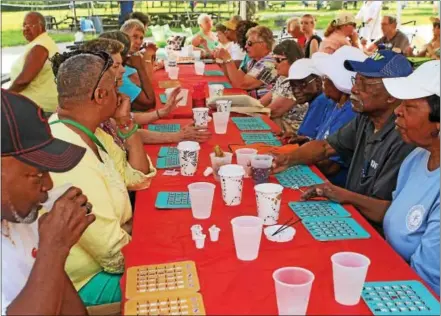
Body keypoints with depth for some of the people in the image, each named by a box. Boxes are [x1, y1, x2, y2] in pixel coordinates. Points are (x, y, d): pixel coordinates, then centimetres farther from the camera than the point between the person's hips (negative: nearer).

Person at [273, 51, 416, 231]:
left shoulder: (403, 141, -25)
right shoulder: (365, 119, 1)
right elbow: (325, 147, 11)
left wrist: (344, 195, -33)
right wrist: (289, 160, -5)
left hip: (376, 235, -7)